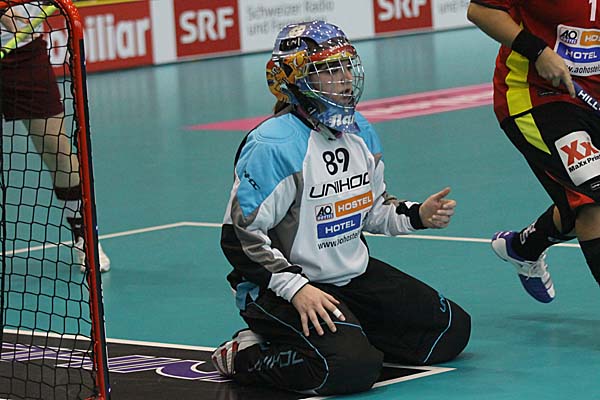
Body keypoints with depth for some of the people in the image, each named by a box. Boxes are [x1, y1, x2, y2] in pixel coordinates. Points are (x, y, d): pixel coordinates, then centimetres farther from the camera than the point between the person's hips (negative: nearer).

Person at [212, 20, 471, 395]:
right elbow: (240, 236, -21)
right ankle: (244, 357, -6)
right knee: (351, 369, -30)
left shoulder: (360, 131, 5)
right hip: (282, 285, -8)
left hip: (354, 274, 9)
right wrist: (296, 289, -28)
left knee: (451, 330, 6)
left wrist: (417, 216, -1)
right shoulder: (273, 146, -21)